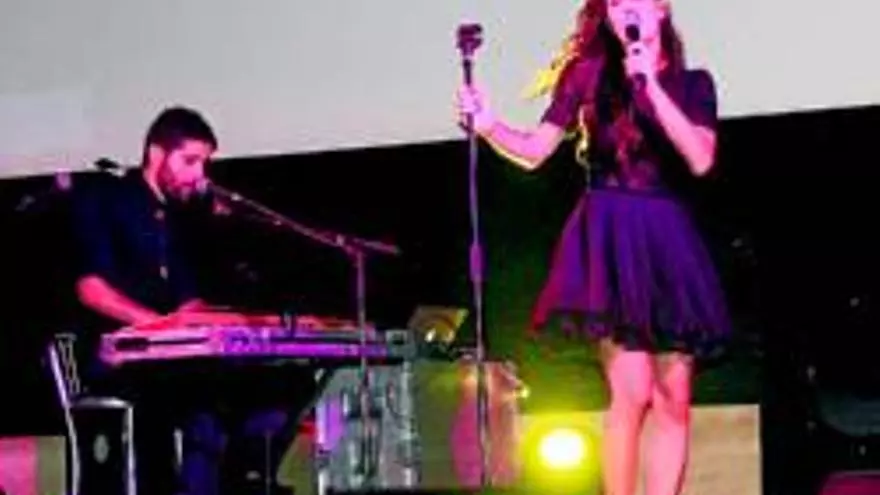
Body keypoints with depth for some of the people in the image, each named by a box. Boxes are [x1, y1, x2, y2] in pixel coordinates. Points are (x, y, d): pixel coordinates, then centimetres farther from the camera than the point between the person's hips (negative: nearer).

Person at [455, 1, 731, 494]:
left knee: (674, 401, 0)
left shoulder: (692, 83, 9)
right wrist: (489, 126, -17)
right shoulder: (590, 73, 5)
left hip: (669, 242, 3)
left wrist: (651, 88, -13)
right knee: (633, 391, -16)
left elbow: (701, 160, -7)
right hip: (609, 239, -3)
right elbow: (535, 151, 2)